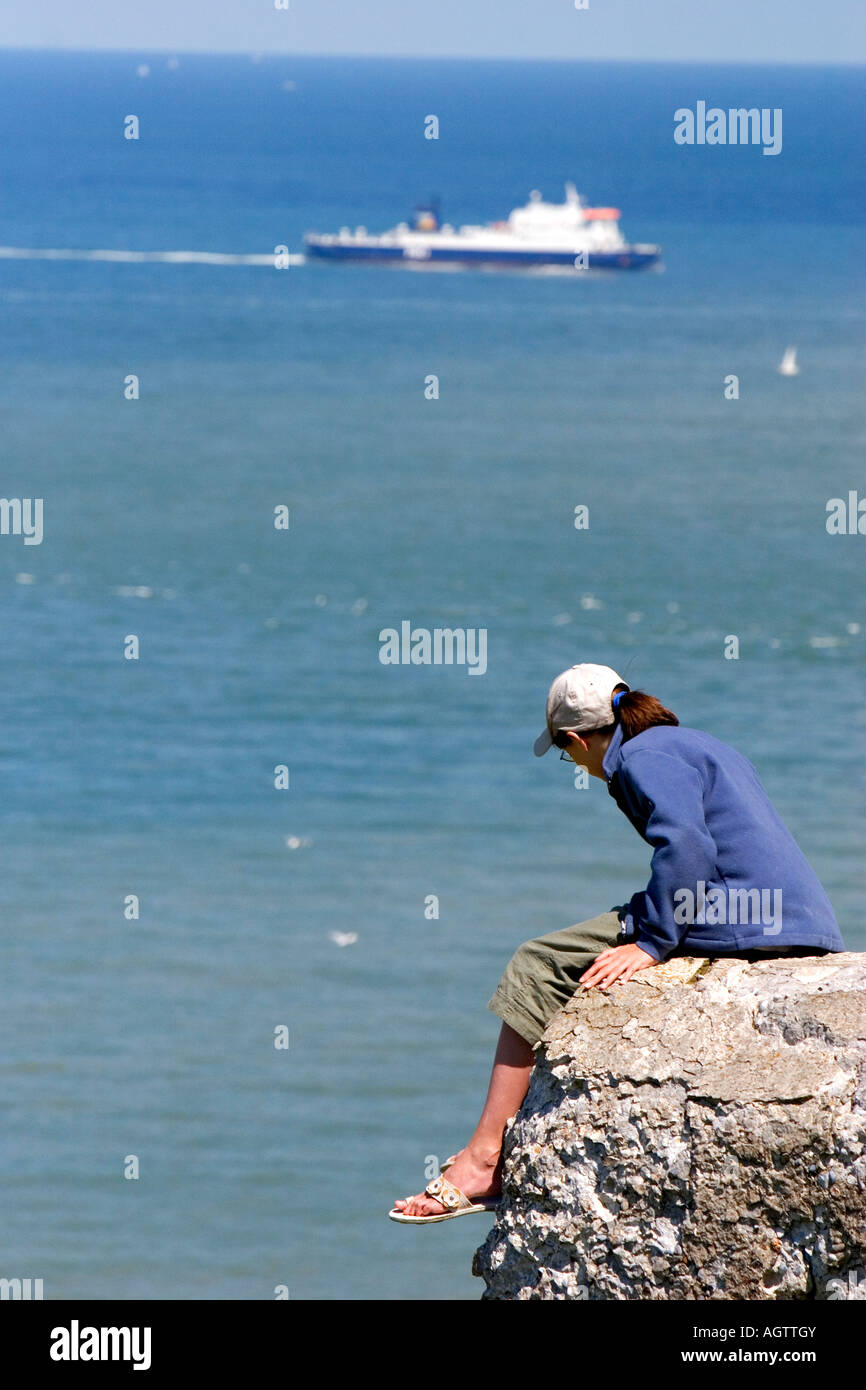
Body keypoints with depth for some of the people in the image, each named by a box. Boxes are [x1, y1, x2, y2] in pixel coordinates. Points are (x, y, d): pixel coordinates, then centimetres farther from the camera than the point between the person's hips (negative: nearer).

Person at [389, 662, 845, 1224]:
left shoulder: (645, 757, -4)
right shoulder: (700, 745, 27)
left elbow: (686, 847, -20)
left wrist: (651, 942, -20)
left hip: (734, 926, -10)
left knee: (538, 969, -6)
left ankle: (484, 1159, -9)